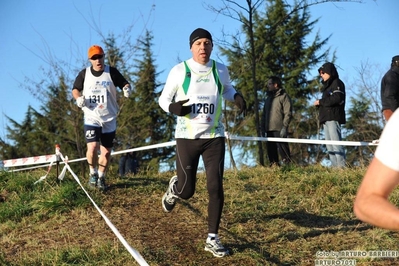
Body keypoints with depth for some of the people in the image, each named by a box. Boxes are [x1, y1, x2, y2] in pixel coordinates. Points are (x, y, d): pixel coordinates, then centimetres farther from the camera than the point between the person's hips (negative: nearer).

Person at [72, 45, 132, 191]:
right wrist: (78, 98, -9)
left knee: (106, 151, 8)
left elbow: (125, 84, 2)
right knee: (92, 147, -19)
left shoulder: (112, 72, -2)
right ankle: (93, 173, 9)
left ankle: (101, 177, 30)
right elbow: (75, 89, 12)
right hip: (91, 118, -1)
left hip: (109, 119, 1)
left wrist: (127, 88, -21)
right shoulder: (84, 74, 0)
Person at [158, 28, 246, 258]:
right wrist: (172, 107, -19)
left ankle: (212, 239, 8)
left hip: (214, 137, 2)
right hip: (187, 137, -2)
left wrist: (237, 96, 2)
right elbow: (164, 98, 4)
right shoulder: (179, 71, -5)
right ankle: (175, 187, 42)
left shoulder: (221, 70, 4)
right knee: (186, 192, 3)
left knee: (216, 188, -5)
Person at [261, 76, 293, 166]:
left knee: (283, 149, -11)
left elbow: (288, 113, -8)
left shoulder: (284, 96, 1)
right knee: (271, 151, 6)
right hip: (269, 130, 7)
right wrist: (263, 128, 15)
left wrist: (285, 126, -17)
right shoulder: (268, 98, 23)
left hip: (279, 130, -7)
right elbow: (264, 114, 24)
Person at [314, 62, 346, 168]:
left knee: (336, 142, -15)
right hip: (326, 119, 9)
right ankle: (334, 166, 1)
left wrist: (320, 102, -7)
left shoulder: (337, 83, 2)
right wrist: (319, 104, 3)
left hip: (333, 118, -9)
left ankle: (341, 166, -19)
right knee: (329, 145, 3)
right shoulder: (327, 86, 28)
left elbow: (336, 98, -14)